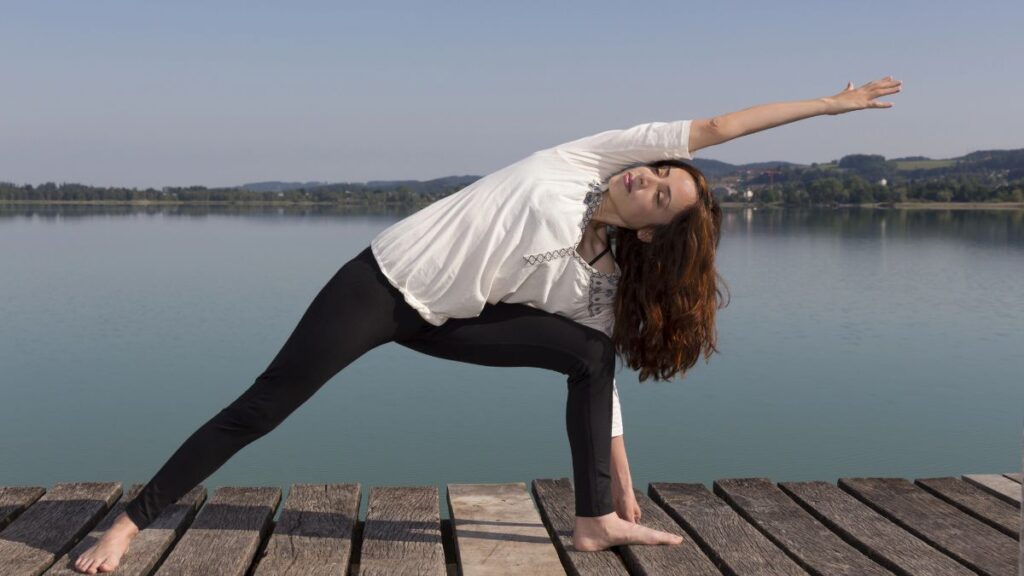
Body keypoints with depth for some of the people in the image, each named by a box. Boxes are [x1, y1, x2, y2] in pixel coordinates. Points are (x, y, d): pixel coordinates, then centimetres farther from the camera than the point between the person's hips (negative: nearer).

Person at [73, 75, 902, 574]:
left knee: (591, 354, -9)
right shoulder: (586, 161, -9)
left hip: (443, 322, 4)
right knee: (261, 410, -8)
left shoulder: (599, 286, 0)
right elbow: (704, 130, -8)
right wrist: (822, 102, -4)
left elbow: (605, 388, 4)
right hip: (383, 281, -4)